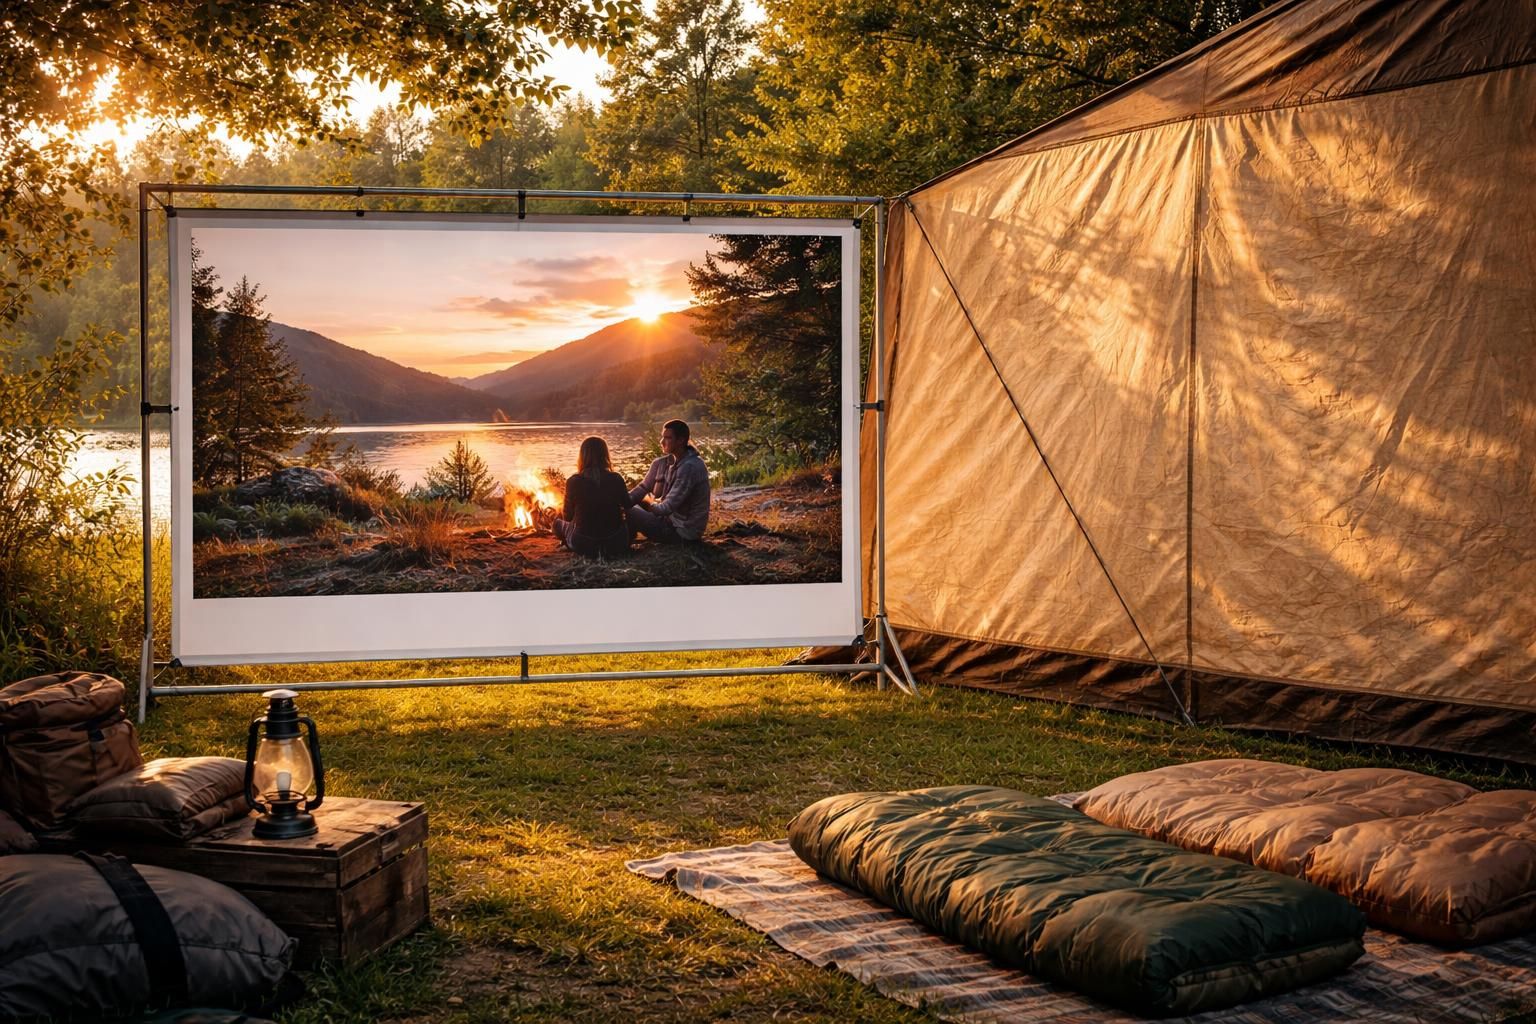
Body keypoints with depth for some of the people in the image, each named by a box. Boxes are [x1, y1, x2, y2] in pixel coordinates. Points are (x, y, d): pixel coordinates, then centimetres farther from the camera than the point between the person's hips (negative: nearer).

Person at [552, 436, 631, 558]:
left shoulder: (573, 482, -14)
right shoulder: (616, 479, -11)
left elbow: (567, 517, -2)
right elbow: (627, 505, 9)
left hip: (584, 546, -2)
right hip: (616, 544, 2)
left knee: (558, 523, 27)